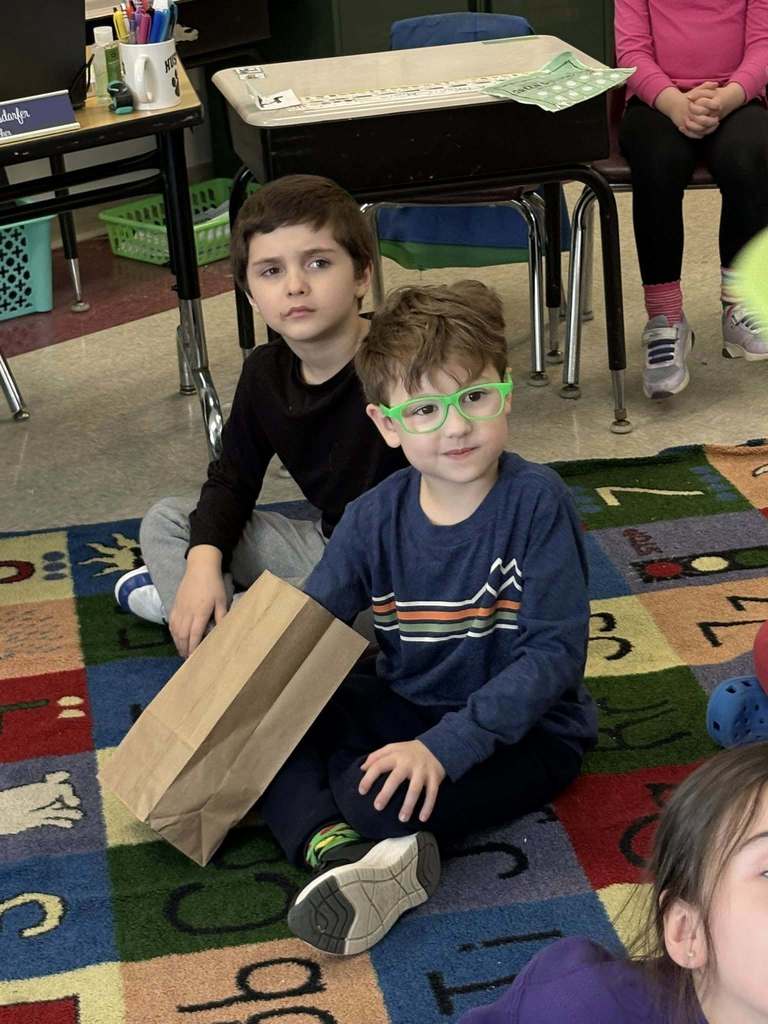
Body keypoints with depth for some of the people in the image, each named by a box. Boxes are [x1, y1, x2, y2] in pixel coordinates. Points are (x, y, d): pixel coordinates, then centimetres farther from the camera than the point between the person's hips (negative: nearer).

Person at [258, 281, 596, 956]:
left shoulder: (536, 502, -19)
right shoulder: (375, 519, -5)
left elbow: (555, 652, -22)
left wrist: (445, 746, -29)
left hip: (525, 728, -6)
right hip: (404, 705, 6)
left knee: (374, 793, -31)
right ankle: (337, 850, -28)